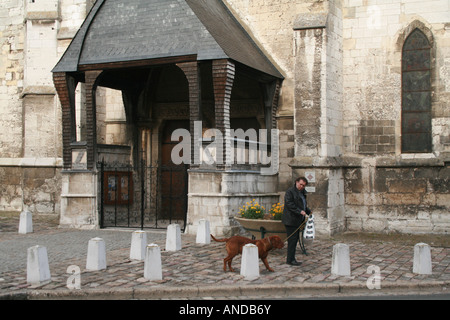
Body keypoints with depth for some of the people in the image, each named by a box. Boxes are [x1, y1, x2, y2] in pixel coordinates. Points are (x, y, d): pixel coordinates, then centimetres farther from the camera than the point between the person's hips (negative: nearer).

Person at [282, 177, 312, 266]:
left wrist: (308, 211, 9)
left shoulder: (302, 193, 20)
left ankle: (291, 259, 18)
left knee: (295, 239, 11)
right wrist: (300, 211, -25)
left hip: (297, 221, 9)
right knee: (292, 240, -8)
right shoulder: (290, 191, -9)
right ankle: (290, 260, -4)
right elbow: (289, 204, -19)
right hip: (291, 220, -9)